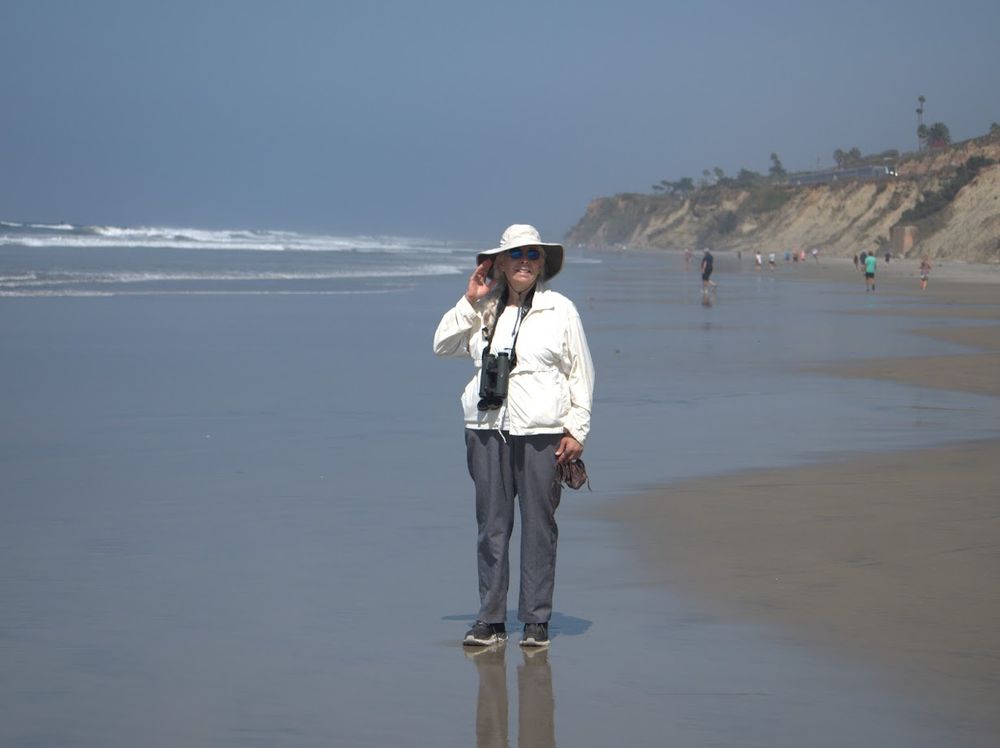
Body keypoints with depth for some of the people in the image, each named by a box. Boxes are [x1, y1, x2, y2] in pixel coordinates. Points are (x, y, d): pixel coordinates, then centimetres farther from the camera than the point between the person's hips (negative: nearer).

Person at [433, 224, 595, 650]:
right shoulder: (484, 311, 12)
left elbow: (580, 373, 5)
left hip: (541, 432, -2)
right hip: (487, 430, 2)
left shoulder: (561, 310, 4)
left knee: (539, 527, 1)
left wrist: (576, 429, -2)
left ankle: (536, 621, 8)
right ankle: (490, 620, 9)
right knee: (491, 526, 3)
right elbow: (442, 346, 10)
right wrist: (469, 302, 1)